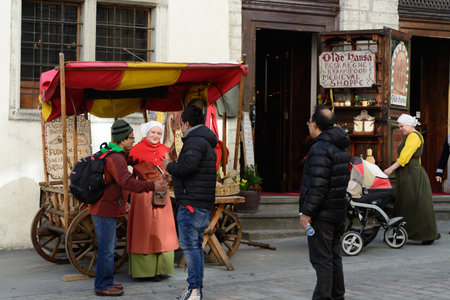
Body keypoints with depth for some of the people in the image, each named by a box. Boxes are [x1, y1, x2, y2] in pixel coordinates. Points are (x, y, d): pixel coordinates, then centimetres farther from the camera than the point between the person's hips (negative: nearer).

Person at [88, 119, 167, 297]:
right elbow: (127, 182, -30)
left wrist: (122, 202, 25)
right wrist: (152, 186, -29)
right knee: (106, 250, -5)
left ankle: (106, 282, 25)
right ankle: (102, 287, 2)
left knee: (108, 247, 17)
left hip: (105, 208, 11)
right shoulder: (116, 158, -19)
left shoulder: (112, 154, 16)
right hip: (105, 210, -11)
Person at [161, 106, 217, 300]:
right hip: (203, 203, 11)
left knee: (189, 245, -9)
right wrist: (174, 173, 29)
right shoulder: (206, 141, 22)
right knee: (196, 245, 14)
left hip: (191, 203, -11)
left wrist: (169, 166, -9)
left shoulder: (195, 141, -12)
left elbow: (187, 166, -27)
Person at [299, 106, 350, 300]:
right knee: (334, 256, 17)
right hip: (339, 211, 9)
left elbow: (318, 186, -24)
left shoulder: (320, 149, -18)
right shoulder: (341, 147, 12)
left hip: (322, 214, -9)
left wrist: (306, 212, -21)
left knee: (321, 259, -6)